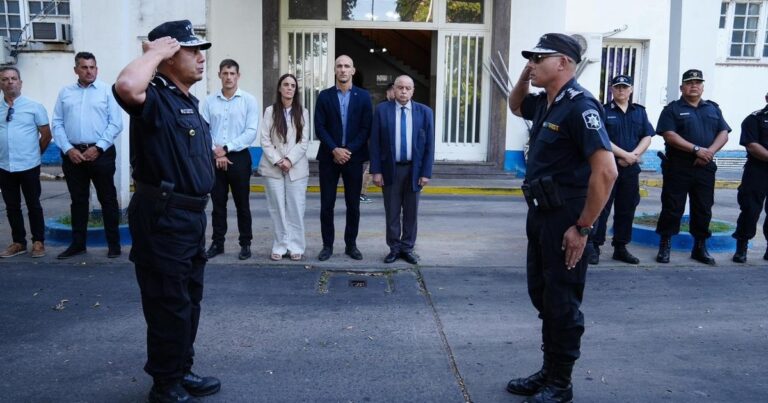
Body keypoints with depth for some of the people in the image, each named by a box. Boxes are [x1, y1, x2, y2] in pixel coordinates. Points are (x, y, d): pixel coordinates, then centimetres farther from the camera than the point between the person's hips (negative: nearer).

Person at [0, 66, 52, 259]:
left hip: (29, 166, -3)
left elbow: (46, 135, 1)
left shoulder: (34, 107, -3)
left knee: (33, 205, 5)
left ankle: (38, 242, 15)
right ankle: (18, 242, 22)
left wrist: (34, 154, 7)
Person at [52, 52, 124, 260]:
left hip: (101, 153, -3)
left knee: (107, 199, 2)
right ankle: (78, 243, 20)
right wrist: (68, 149, -6)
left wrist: (98, 148, -12)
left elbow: (116, 123, -5)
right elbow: (57, 124, 7)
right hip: (72, 153, 3)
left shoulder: (107, 91, 2)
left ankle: (114, 244, 9)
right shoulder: (65, 93, 11)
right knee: (78, 199, 11)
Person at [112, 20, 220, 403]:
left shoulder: (187, 101, 14)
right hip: (162, 217, -10)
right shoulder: (156, 98, -15)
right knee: (169, 306, 2)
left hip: (190, 214, 10)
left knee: (189, 301, 19)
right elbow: (126, 86, -41)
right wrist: (154, 52, -23)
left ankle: (181, 372, 35)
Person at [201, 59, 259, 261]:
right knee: (218, 203, 9)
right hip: (214, 159, 2)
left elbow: (251, 132, -10)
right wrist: (216, 153, -10)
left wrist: (226, 148, -13)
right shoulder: (209, 100, 5)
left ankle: (245, 244, 15)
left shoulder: (249, 100, -2)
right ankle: (217, 243, 20)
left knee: (242, 204, 5)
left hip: (239, 158, -2)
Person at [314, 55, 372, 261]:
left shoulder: (363, 96, 4)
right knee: (327, 204, 2)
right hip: (329, 157, 0)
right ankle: (327, 245, 13)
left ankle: (351, 245, 17)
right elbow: (319, 127, -2)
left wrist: (349, 150, -11)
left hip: (353, 157, 0)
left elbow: (366, 128, -2)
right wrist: (334, 150, -14)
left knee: (353, 205, 5)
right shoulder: (324, 95, 4)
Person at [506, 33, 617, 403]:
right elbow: (516, 106, 33)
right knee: (541, 295, 16)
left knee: (562, 302, 3)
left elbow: (606, 171, -25)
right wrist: (523, 77, 12)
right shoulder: (545, 102, 9)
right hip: (540, 213, 9)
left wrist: (583, 227, -22)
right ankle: (548, 371, 31)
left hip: (564, 219, -9)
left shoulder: (579, 105, -18)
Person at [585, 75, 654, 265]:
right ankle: (593, 247, -1)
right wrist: (625, 154, -14)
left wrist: (634, 154, -10)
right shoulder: (603, 111, -1)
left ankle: (620, 248, 18)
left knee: (626, 210, 9)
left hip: (631, 168, 5)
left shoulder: (640, 111, 14)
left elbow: (647, 137, 8)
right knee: (601, 208, -6)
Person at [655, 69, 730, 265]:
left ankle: (700, 247, 20)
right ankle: (664, 247, 7)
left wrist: (710, 151, -12)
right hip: (678, 167, -4)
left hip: (705, 168, 4)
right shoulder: (672, 109, 1)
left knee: (703, 209, 9)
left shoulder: (713, 109, 15)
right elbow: (669, 135, -12)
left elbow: (723, 133, 7)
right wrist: (696, 149, -18)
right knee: (672, 208, -2)